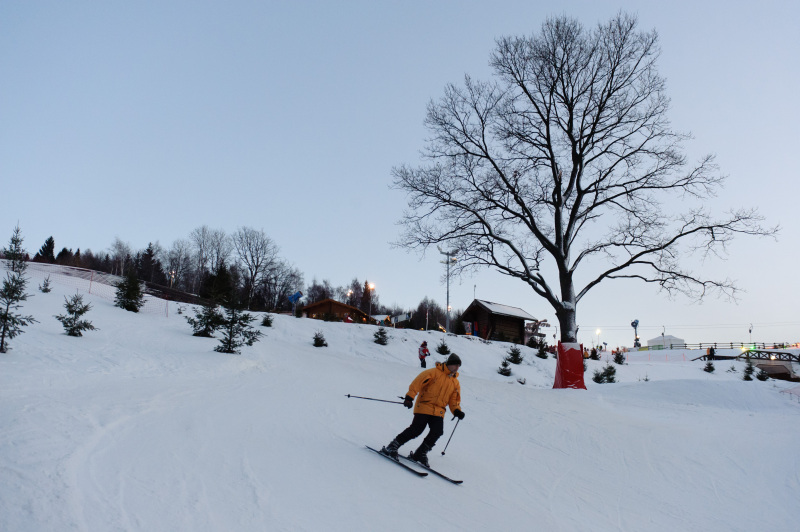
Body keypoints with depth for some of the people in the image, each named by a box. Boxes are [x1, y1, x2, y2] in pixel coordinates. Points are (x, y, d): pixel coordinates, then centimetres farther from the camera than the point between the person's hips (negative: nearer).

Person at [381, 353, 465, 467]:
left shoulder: (456, 383, 15)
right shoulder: (434, 372, -3)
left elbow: (454, 400, 18)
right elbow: (417, 382, -9)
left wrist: (457, 411, -3)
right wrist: (409, 397, -19)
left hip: (438, 412, 5)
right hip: (424, 407, -5)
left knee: (437, 432, -13)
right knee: (416, 430, -15)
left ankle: (420, 454, 5)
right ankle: (392, 447, 0)